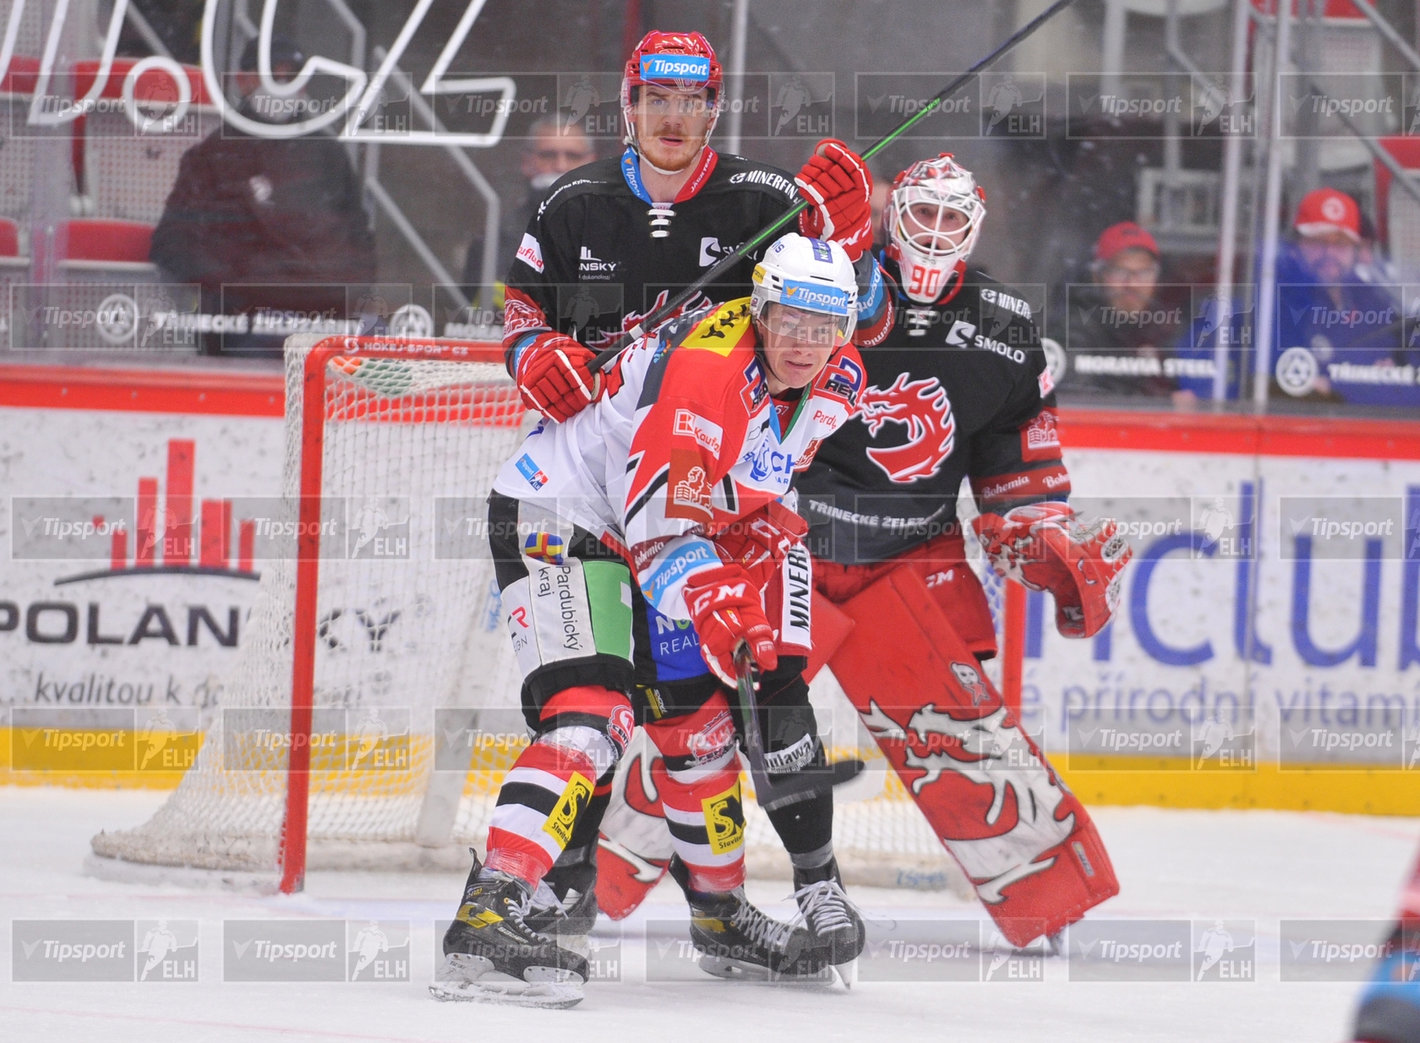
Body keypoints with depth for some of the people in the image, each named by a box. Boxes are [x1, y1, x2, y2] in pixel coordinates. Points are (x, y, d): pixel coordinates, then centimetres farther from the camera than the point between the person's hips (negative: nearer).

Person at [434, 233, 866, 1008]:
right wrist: (721, 606, -41)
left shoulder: (836, 379, -2)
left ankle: (720, 913, 37)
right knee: (592, 715, -26)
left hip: (641, 530, 9)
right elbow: (660, 527, -30)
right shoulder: (708, 364, -30)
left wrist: (750, 585, 10)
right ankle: (485, 916, -39)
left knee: (696, 717, 17)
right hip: (554, 517, -9)